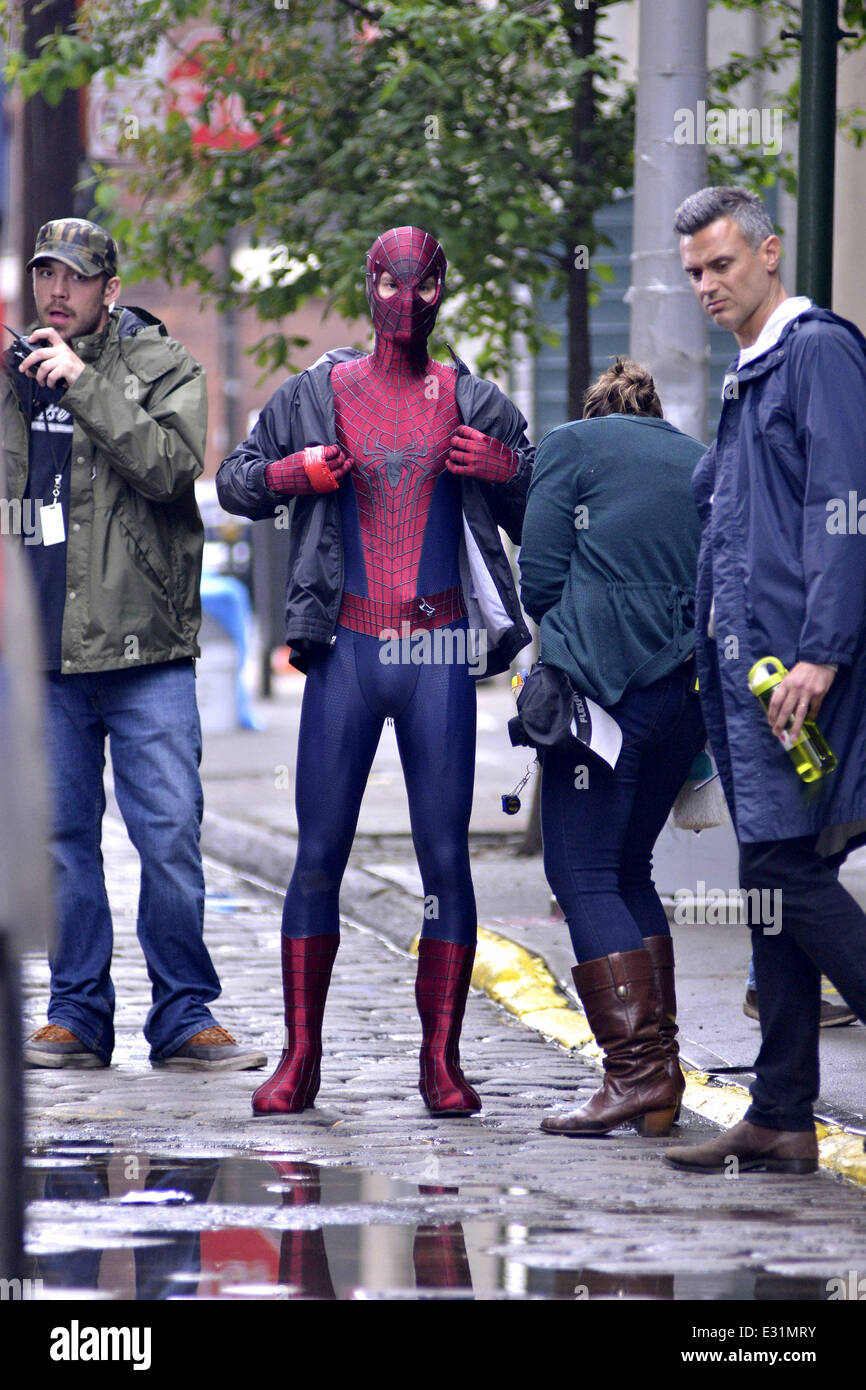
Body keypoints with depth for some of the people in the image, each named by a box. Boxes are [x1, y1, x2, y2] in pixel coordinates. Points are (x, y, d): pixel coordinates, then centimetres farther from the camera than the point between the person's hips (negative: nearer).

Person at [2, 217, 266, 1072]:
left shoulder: (160, 367, 1)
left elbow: (170, 464, -17)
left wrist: (83, 385, -18)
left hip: (144, 649, -4)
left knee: (170, 834, -5)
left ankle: (184, 1017, 2)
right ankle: (77, 1014, 14)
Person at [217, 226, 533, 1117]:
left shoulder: (473, 404, 8)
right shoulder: (316, 395, 8)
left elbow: (539, 519, 13)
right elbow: (234, 482, 17)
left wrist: (508, 472, -7)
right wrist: (289, 473, -3)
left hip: (440, 650, 0)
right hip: (346, 648, 0)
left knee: (446, 857, -2)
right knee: (318, 856, -1)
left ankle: (441, 1061, 3)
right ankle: (298, 1058, 5)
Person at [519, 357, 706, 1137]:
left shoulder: (572, 446, 7)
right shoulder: (697, 461, 20)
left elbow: (537, 581, 0)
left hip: (607, 684, -6)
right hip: (691, 687, 6)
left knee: (584, 875, -3)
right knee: (629, 872, 16)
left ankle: (638, 1067, -15)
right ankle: (659, 1074, 10)